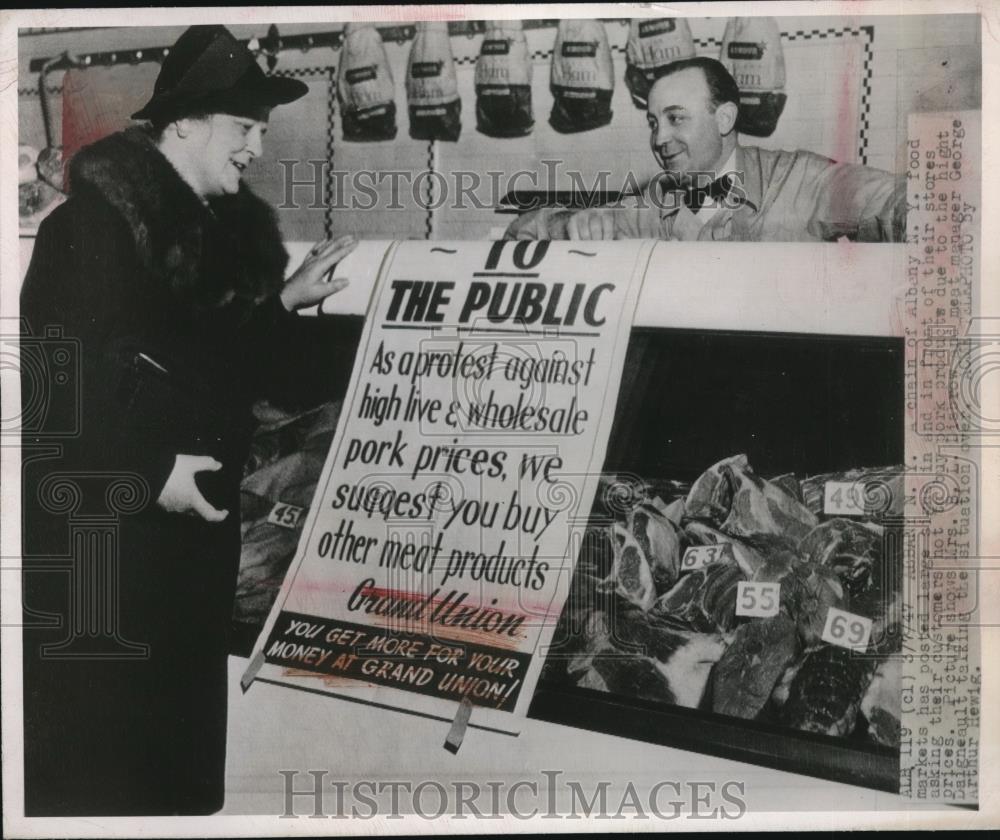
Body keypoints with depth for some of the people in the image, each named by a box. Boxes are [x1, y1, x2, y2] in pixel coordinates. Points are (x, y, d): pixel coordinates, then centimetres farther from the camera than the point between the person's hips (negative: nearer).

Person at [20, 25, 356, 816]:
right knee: (92, 733, 1)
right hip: (100, 520, -7)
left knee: (179, 716, 15)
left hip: (191, 516, 8)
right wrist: (149, 469, -22)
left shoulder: (226, 226, 10)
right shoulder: (98, 220, -14)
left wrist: (284, 302, -1)